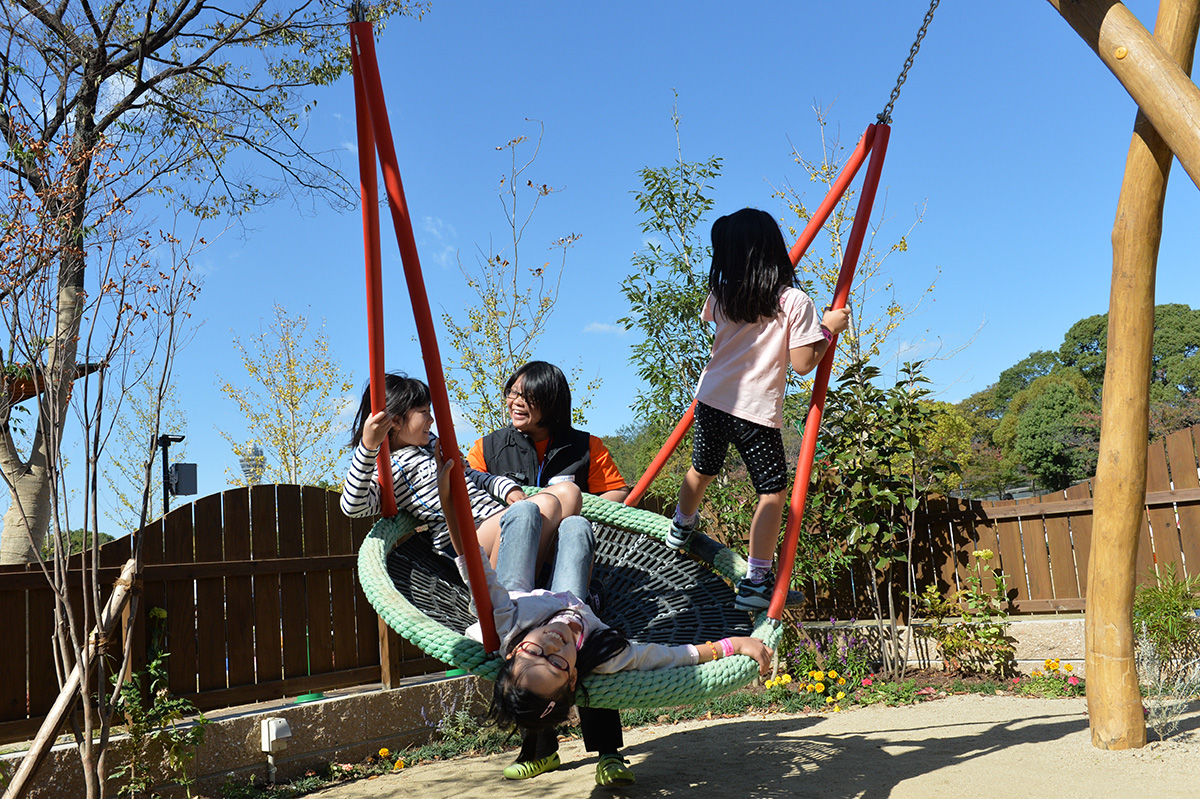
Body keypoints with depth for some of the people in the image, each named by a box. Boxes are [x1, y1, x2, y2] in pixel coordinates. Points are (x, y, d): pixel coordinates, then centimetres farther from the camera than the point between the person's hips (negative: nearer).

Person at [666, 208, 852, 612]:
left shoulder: (720, 295, 2)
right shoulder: (794, 302, -11)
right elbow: (802, 363, -13)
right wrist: (829, 328, 1)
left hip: (711, 400, 5)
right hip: (757, 412, -5)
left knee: (702, 469, 26)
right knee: (773, 491, 5)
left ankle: (681, 531, 52)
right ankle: (756, 582, 3)